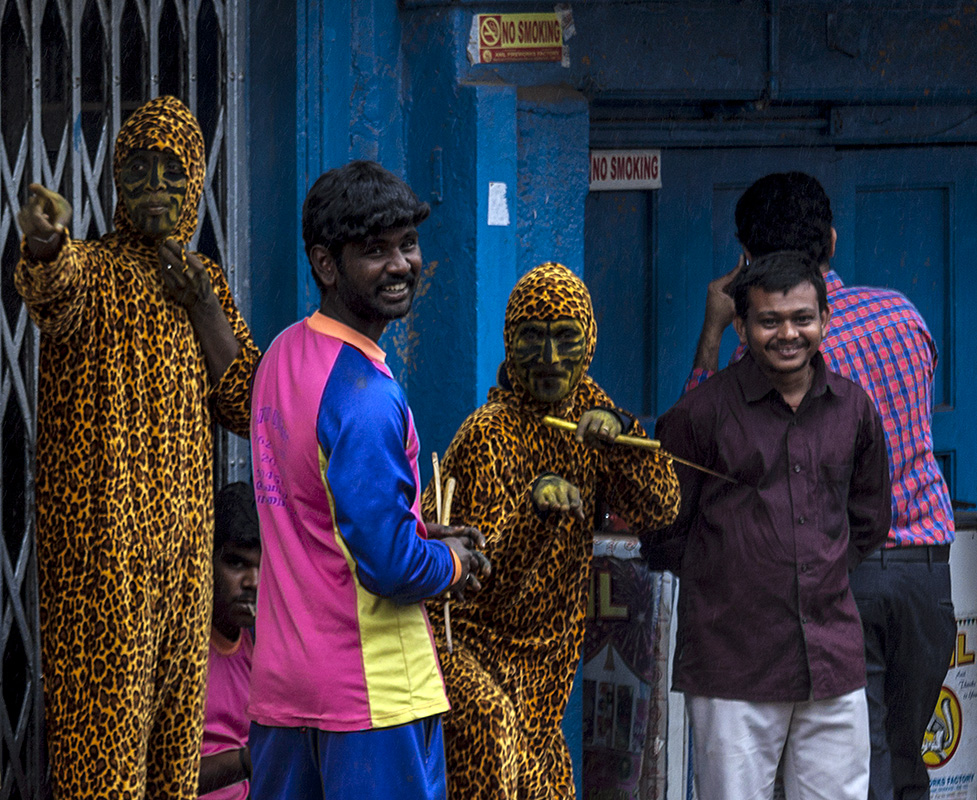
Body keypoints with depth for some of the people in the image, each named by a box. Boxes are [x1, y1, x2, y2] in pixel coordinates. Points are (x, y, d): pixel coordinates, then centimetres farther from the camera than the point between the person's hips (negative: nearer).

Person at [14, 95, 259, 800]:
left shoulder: (206, 281, 13)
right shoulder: (92, 271, -7)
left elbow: (249, 410, 8)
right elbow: (53, 285, -34)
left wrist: (205, 312, -5)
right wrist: (44, 241, -58)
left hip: (183, 542, 7)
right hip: (101, 544, -7)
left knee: (175, 714, 11)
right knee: (104, 716, -10)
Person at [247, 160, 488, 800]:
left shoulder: (284, 355, 10)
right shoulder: (366, 395, -19)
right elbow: (389, 565, -22)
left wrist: (423, 537, 11)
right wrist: (451, 564, -2)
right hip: (375, 691, -9)